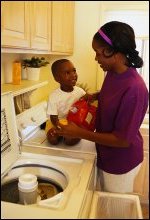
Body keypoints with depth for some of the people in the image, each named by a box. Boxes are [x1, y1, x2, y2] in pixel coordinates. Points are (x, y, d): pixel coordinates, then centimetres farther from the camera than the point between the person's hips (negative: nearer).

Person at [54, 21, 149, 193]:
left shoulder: (134, 88, -32)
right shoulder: (112, 72, -5)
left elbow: (122, 140, -27)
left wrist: (79, 133, -25)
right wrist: (95, 95, -3)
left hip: (121, 162, -7)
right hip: (105, 155, 8)